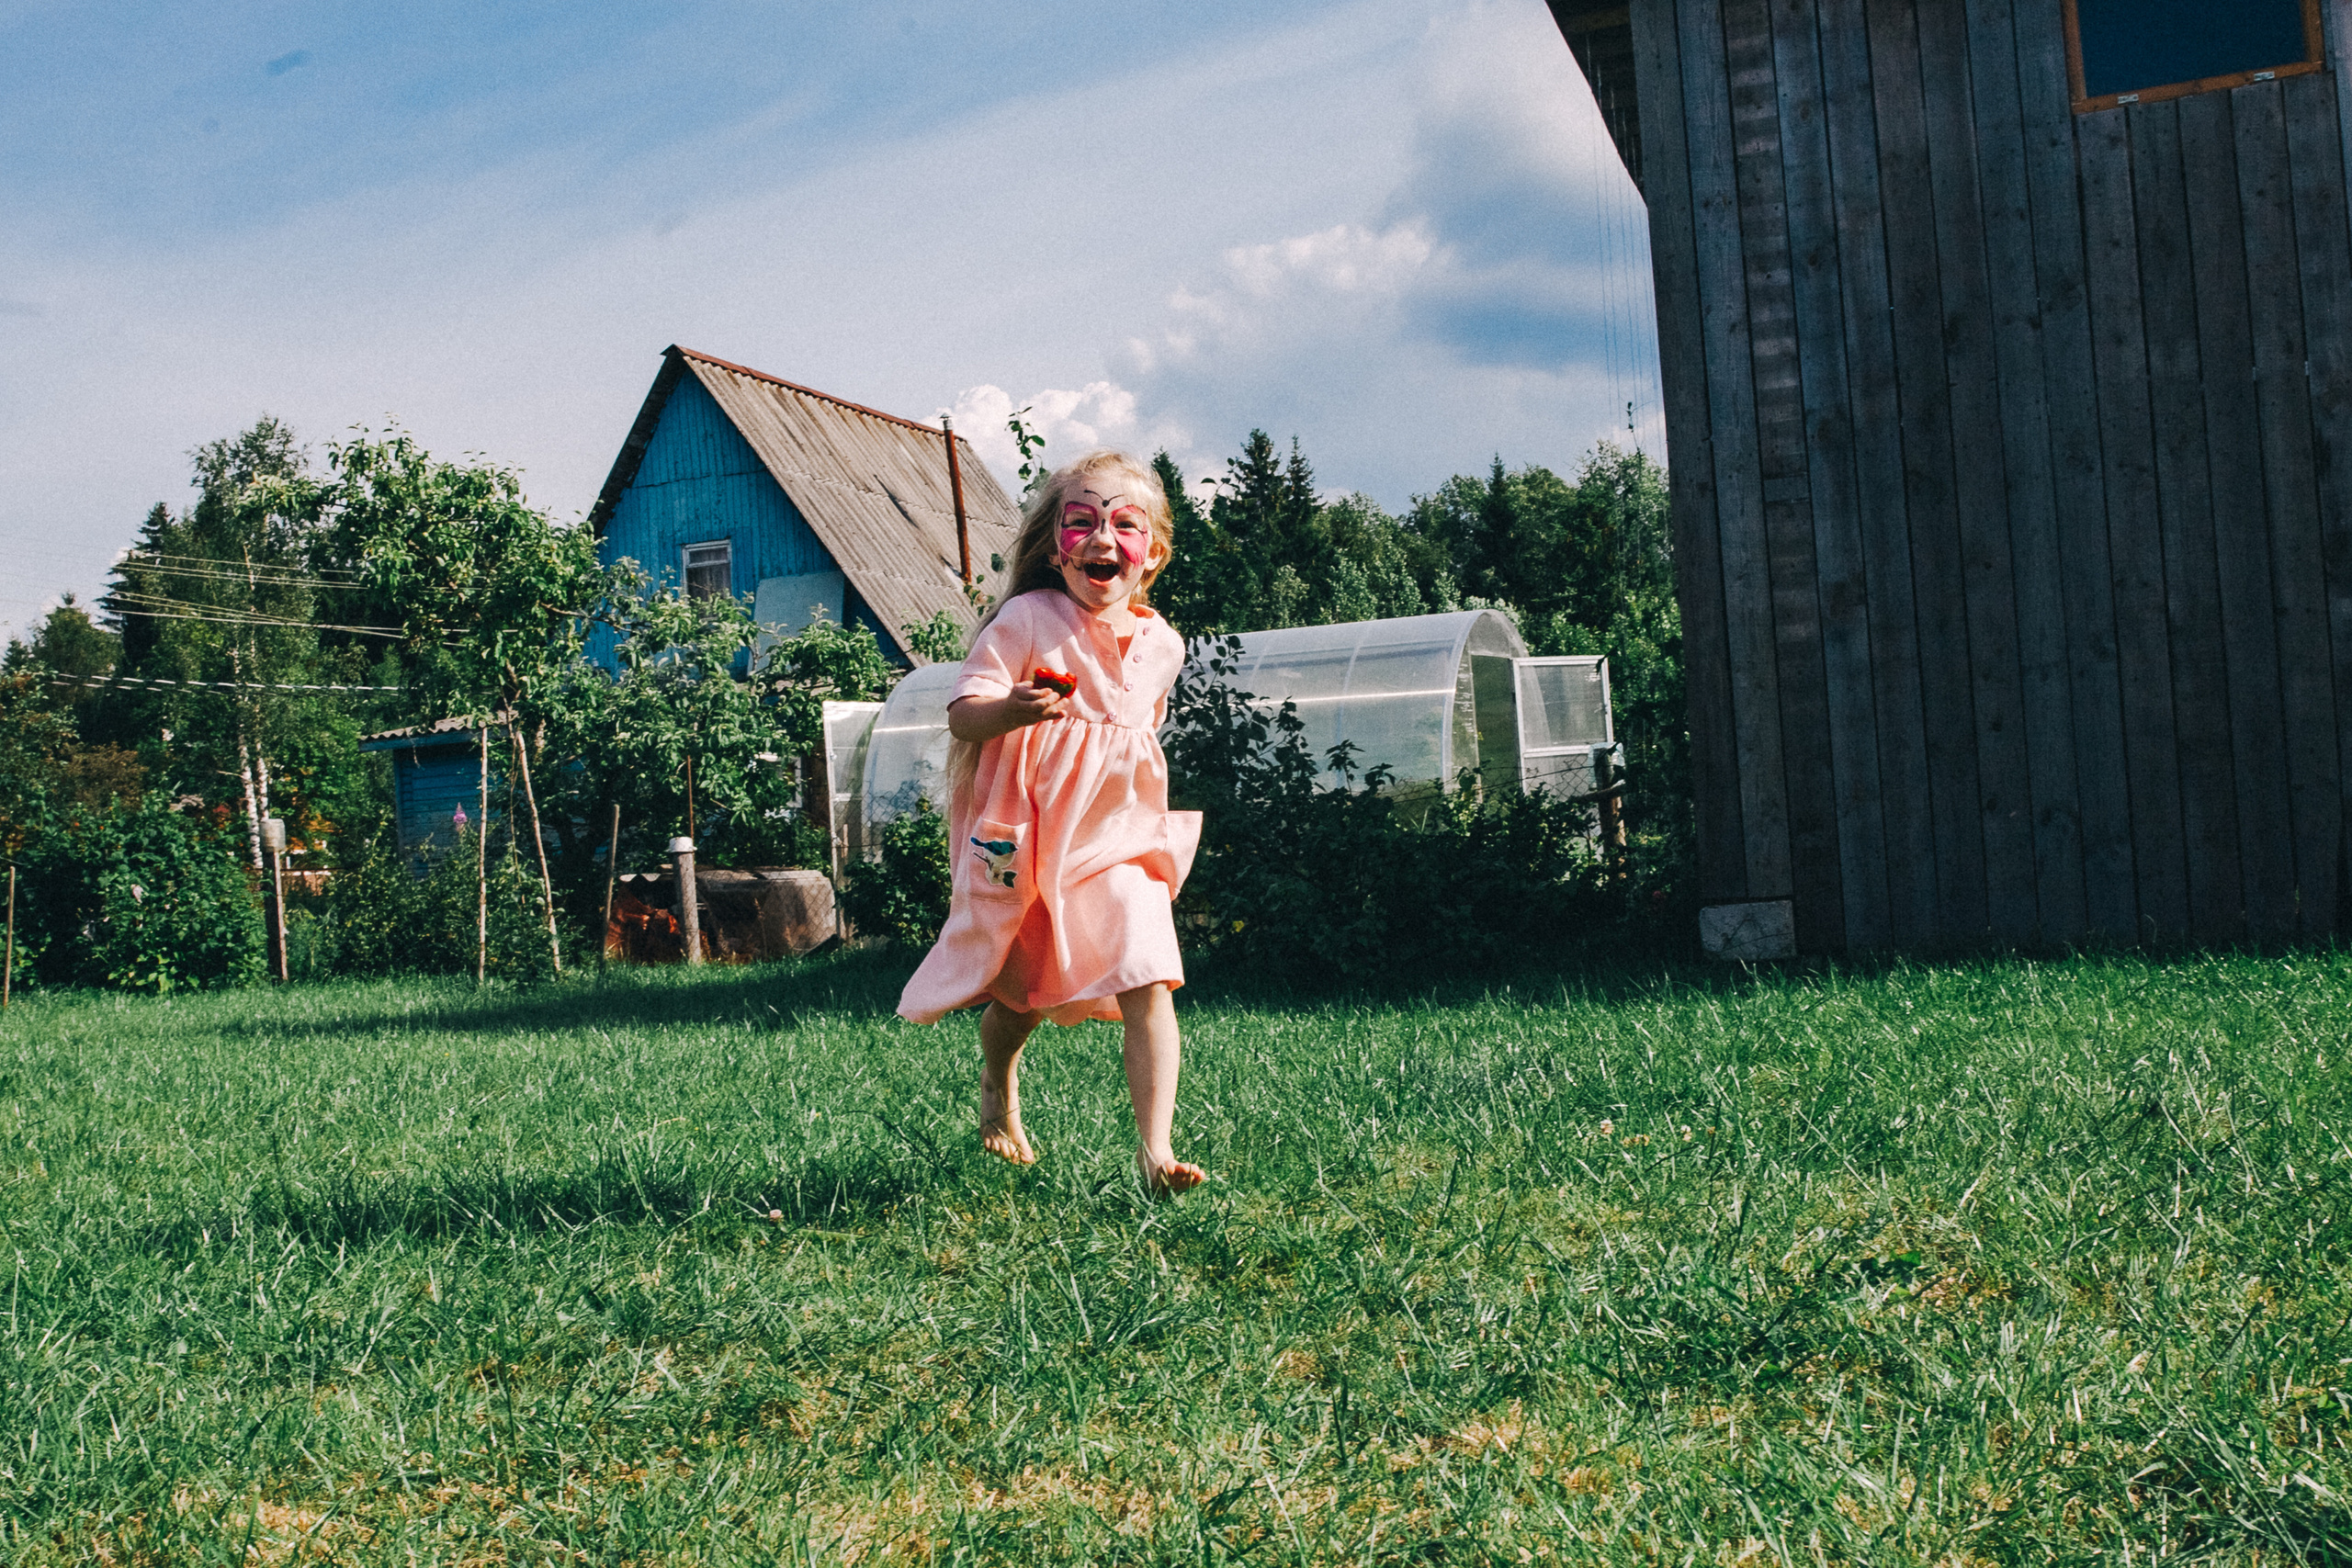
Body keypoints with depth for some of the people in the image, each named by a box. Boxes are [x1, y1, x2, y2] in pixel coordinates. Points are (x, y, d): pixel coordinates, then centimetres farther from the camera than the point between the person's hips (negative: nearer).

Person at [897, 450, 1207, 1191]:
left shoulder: (1161, 644, 6)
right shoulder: (1025, 621, -10)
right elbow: (962, 714, -17)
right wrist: (1009, 711, -36)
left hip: (1118, 840, 3)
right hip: (1024, 839, -3)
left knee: (1148, 985, -14)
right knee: (1019, 992, 11)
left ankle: (1156, 1150, -11)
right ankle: (998, 1090, 44)